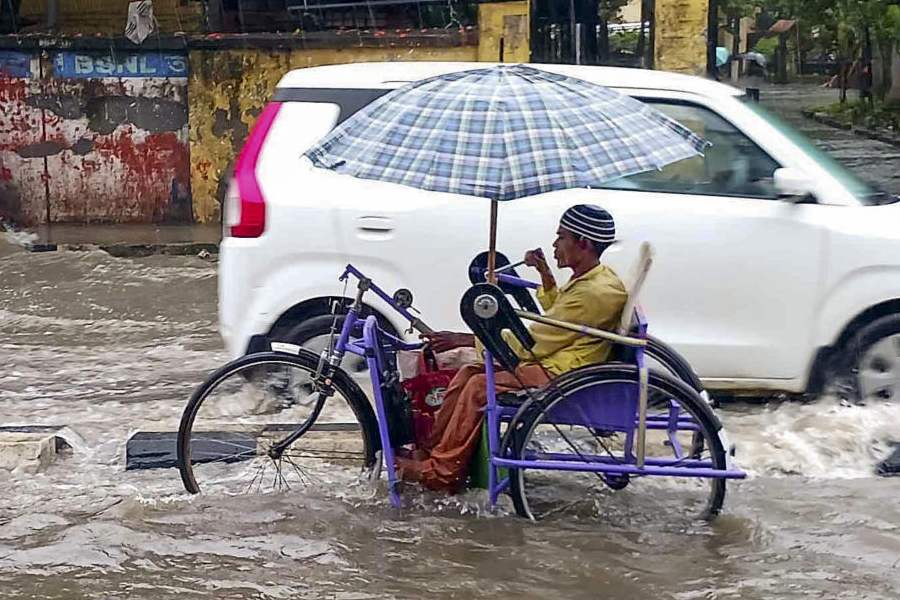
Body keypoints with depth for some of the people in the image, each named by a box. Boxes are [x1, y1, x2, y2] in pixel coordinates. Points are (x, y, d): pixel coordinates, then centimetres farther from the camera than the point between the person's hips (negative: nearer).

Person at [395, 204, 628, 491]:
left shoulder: (595, 292, -22)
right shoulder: (592, 279, 11)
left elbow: (532, 342, -22)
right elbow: (557, 313, 32)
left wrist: (465, 340, -18)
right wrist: (545, 273, 15)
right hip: (551, 361, 11)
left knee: (479, 386, -19)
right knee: (468, 373, 3)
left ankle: (441, 472, -12)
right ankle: (432, 450, 4)